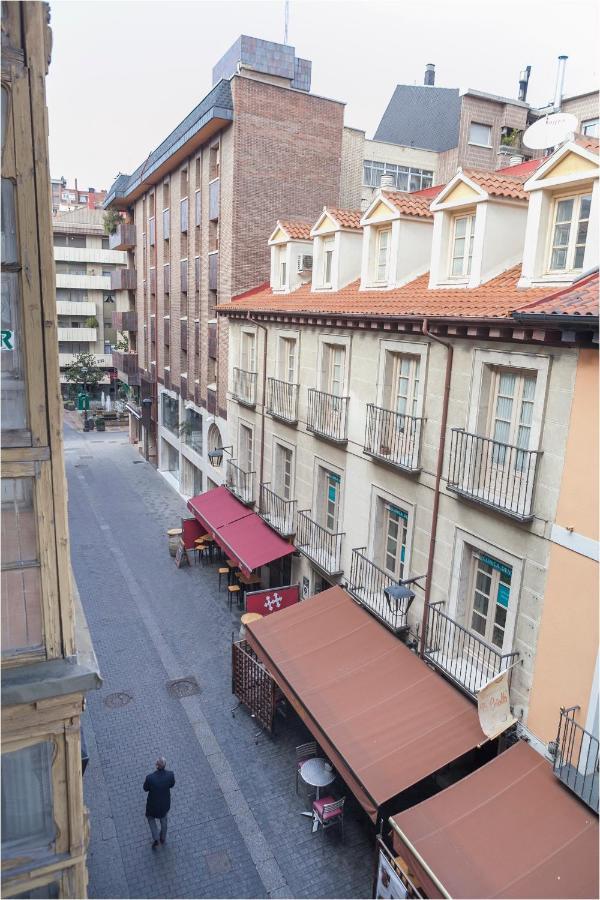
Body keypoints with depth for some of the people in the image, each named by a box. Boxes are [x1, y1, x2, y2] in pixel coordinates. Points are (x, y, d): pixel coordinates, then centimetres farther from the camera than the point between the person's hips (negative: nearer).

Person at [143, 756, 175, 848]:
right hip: (165, 802, 2)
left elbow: (145, 788, -14)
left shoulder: (150, 778, -37)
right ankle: (163, 838, 51)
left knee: (151, 817, 32)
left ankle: (155, 839, 25)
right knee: (163, 817, 34)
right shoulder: (170, 775, -30)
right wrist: (165, 770, -10)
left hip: (153, 803, -2)